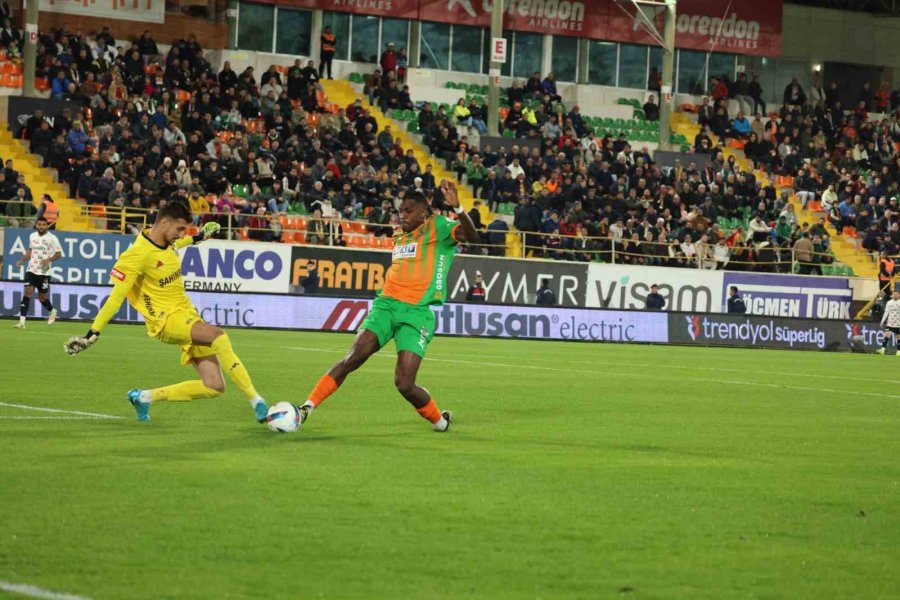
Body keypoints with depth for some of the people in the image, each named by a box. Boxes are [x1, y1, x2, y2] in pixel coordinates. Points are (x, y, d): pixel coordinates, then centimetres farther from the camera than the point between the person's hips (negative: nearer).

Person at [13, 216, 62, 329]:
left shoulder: (52, 238, -7)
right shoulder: (32, 236, 8)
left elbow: (59, 254, -5)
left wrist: (49, 259, -23)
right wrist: (22, 260, 11)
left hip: (44, 272, -3)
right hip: (31, 270, 3)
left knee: (42, 297, 6)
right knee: (27, 292, -13)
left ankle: (52, 311, 39)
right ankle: (22, 321, -15)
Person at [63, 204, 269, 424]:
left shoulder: (166, 242, 6)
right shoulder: (138, 255, -18)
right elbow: (116, 297, -17)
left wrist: (196, 239, 43)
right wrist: (93, 334, -18)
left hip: (188, 315, 9)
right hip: (166, 321, -9)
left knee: (214, 386, -3)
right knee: (218, 336, -36)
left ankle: (145, 397, 13)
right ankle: (256, 402, -32)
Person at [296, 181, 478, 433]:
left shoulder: (436, 228, 0)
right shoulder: (398, 237, 20)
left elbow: (471, 235, -19)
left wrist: (456, 207, -34)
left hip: (417, 313, -5)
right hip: (386, 305, 5)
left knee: (404, 384, -12)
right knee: (354, 358, -16)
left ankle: (440, 420, 15)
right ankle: (307, 408, -13)